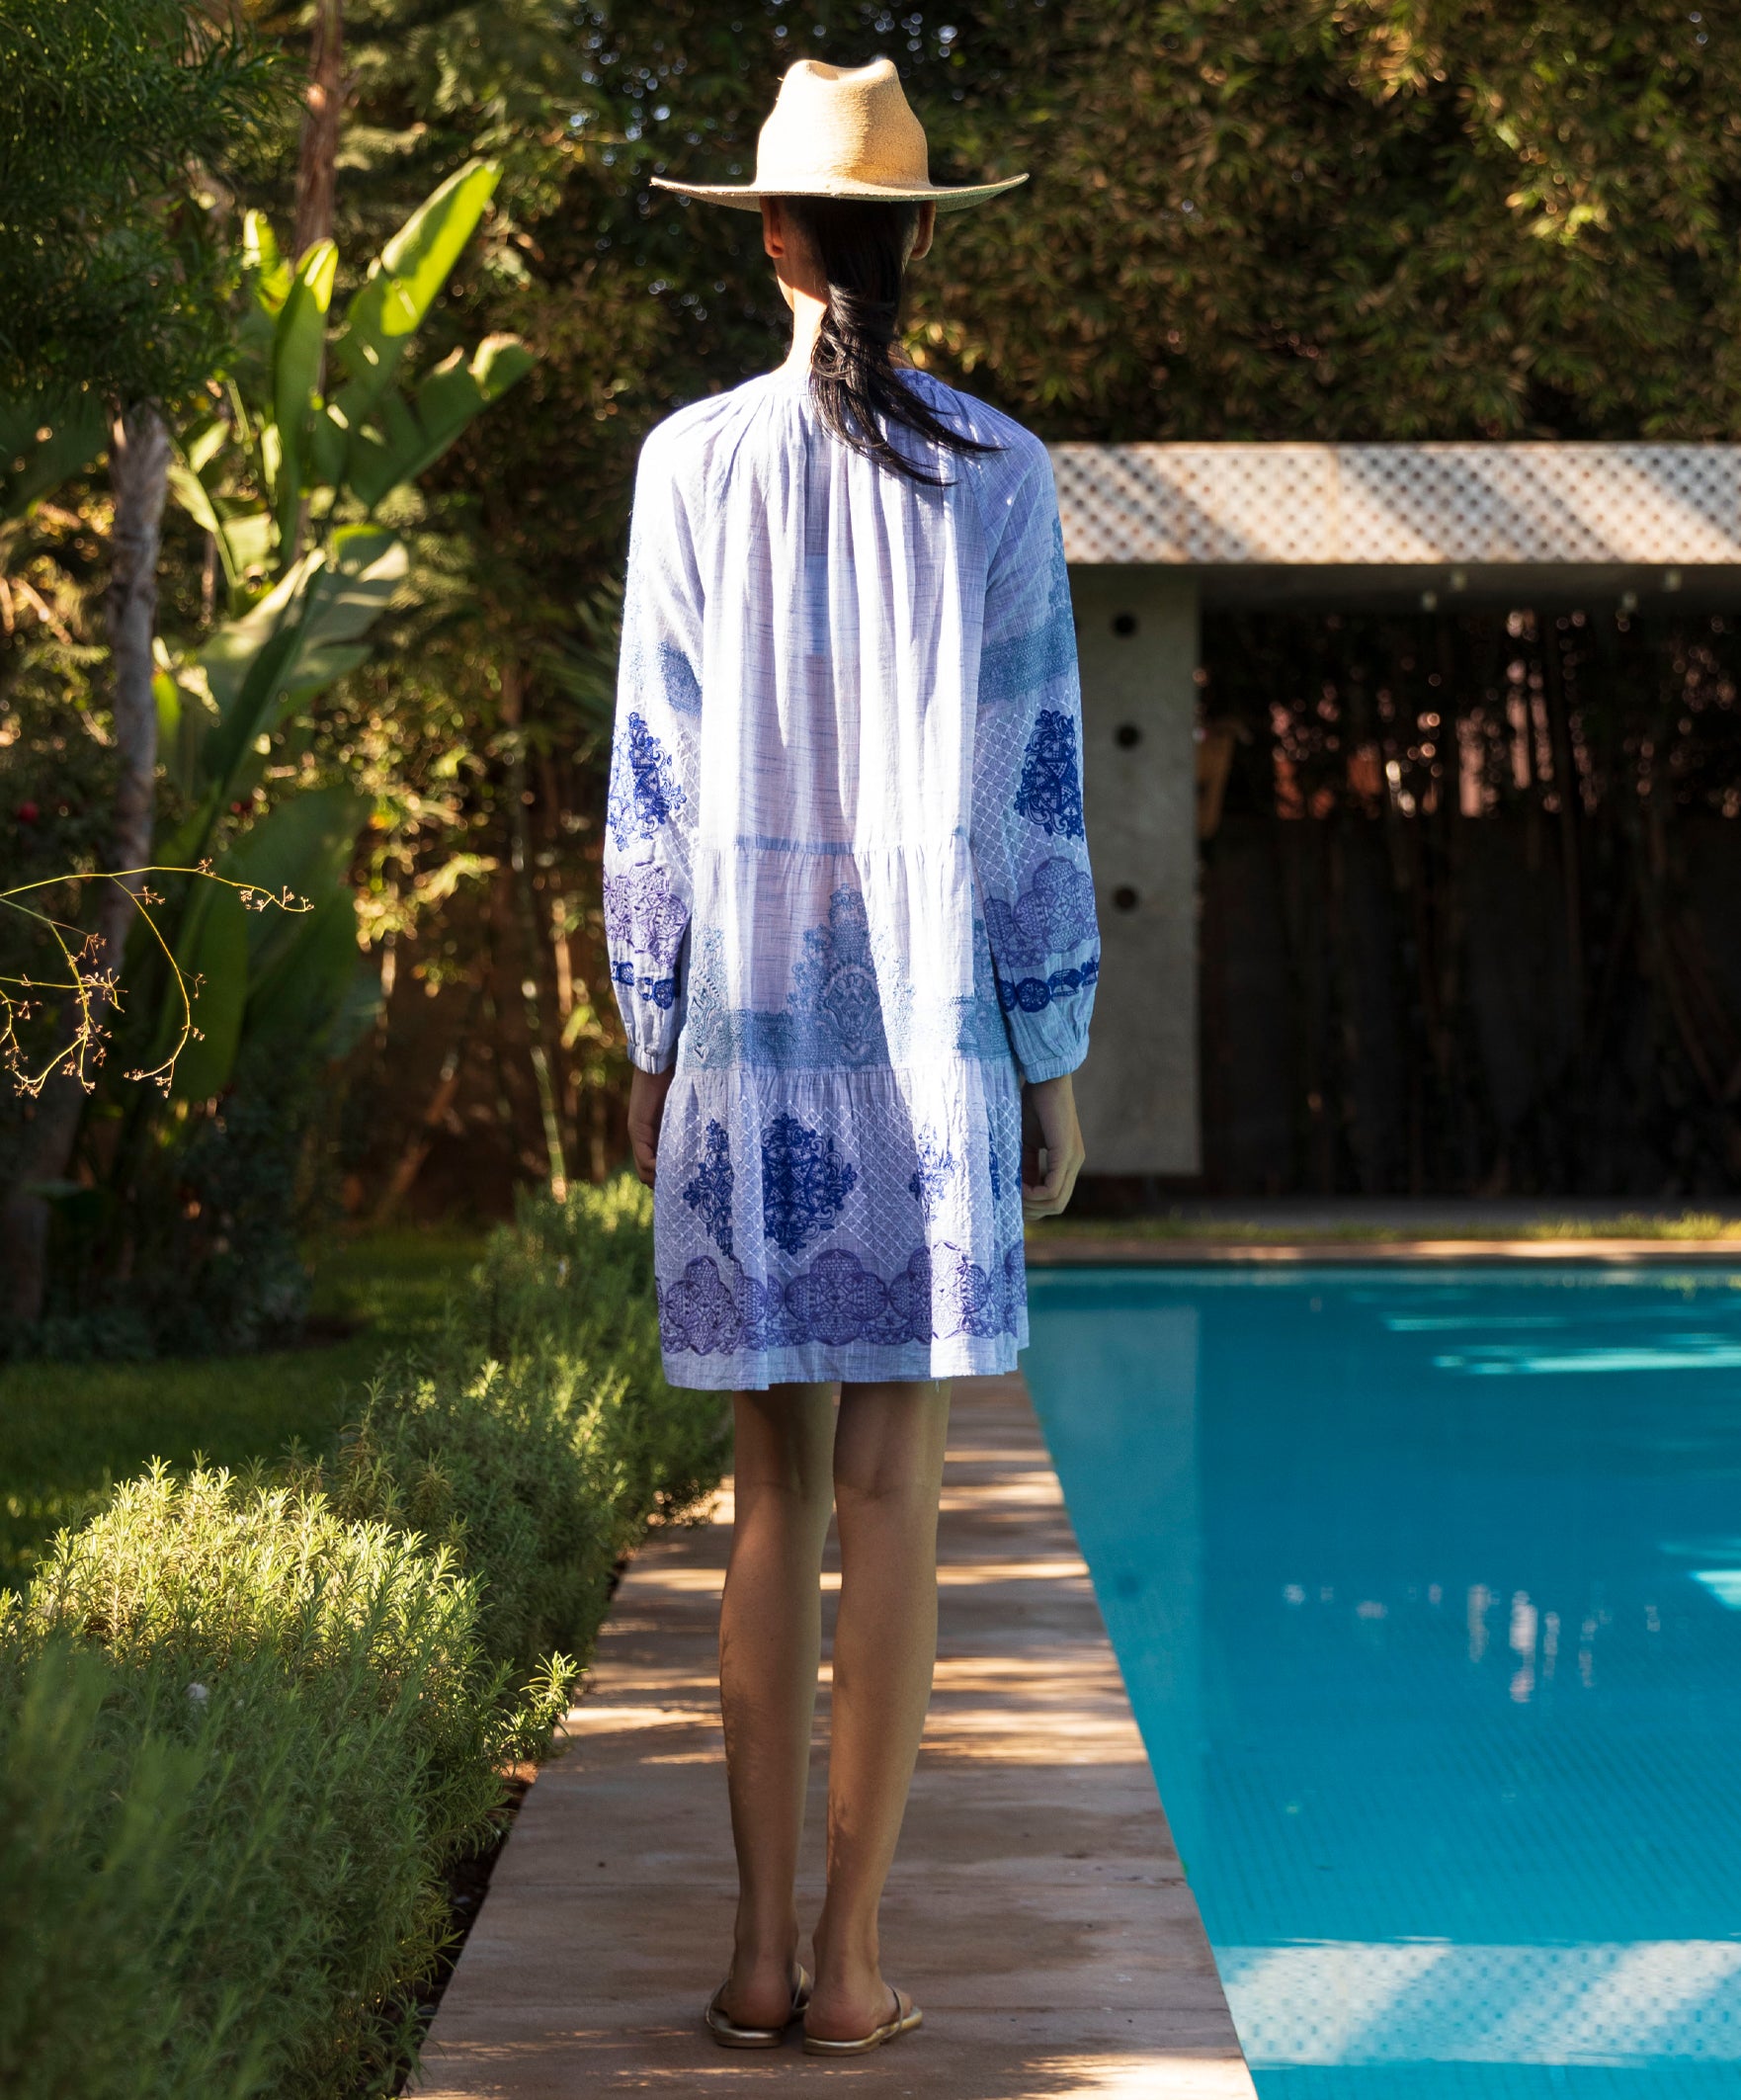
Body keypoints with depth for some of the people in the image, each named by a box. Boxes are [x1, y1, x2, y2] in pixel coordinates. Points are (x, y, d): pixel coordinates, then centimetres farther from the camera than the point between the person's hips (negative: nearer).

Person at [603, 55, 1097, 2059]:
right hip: (936, 1027, -1)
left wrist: (647, 1042, 8)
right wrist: (1055, 1065, 5)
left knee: (776, 1485, 7)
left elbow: (654, 778, 0)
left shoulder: (693, 463, 0)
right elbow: (1037, 788, -1)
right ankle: (853, 1951, 1)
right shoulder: (999, 475, 0)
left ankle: (761, 1946, 6)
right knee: (893, 1485, 1)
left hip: (751, 1015, 1)